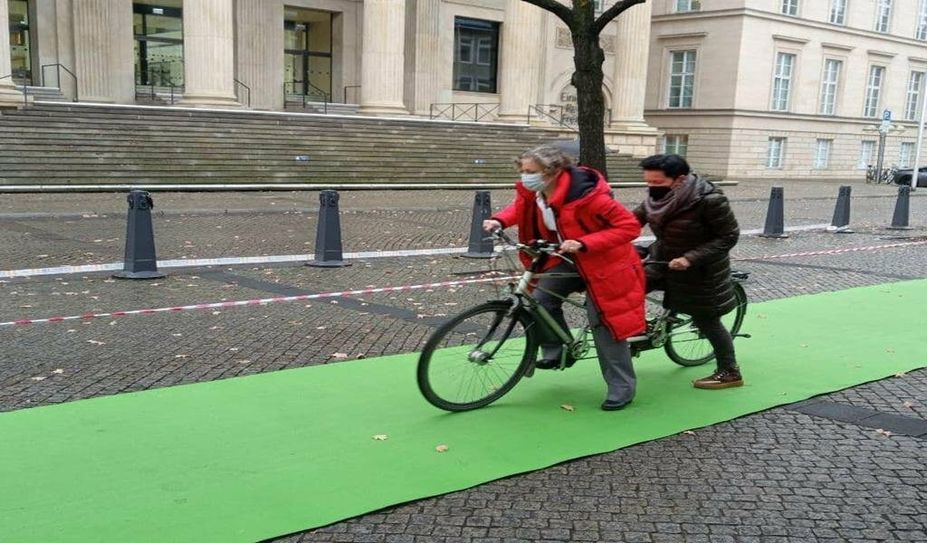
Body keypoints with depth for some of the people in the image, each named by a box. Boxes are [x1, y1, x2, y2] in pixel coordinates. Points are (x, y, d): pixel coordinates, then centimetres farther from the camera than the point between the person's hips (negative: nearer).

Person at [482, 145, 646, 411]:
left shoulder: (587, 196, -34)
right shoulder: (534, 191, -12)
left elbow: (630, 226, -31)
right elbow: (521, 208, 13)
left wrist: (584, 243, -39)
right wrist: (500, 220, -10)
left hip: (602, 262, -6)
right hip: (568, 259, 7)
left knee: (604, 323, -4)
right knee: (540, 299, -10)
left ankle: (622, 387, 9)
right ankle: (557, 351, 14)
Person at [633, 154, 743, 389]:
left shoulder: (709, 200, -28)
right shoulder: (657, 198, -10)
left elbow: (729, 237, -21)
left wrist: (690, 258, -29)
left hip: (700, 270, -6)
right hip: (663, 261, 6)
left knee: (706, 321, 5)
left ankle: (730, 373, 22)